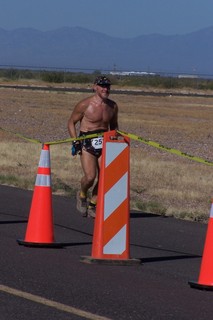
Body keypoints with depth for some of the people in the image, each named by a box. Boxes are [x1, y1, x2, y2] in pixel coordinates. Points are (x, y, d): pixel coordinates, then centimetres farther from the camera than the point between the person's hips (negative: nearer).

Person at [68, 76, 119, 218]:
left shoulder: (113, 106, 7)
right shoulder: (85, 105, -7)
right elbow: (72, 122, 2)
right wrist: (75, 141, -7)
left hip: (104, 143, 5)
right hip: (87, 142, -4)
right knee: (90, 176, -17)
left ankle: (92, 206, 12)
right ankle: (82, 195, 15)